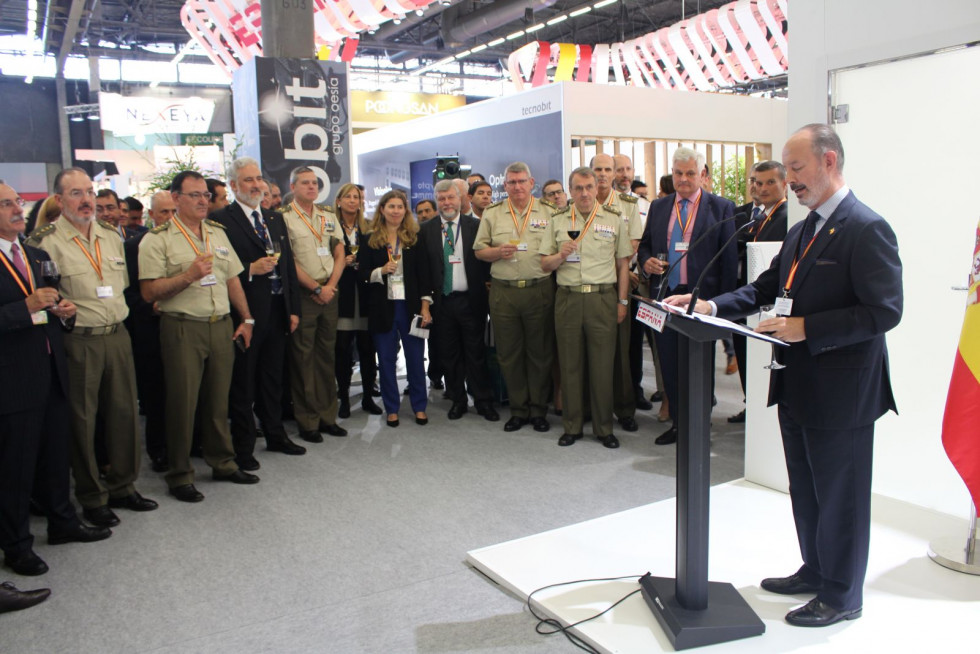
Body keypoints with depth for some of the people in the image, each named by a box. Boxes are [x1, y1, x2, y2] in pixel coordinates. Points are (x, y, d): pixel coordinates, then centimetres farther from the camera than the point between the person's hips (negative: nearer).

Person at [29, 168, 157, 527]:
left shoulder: (111, 236, 10)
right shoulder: (45, 241, -9)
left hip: (117, 335, 6)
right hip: (78, 340, -5)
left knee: (125, 411, 11)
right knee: (82, 420, 5)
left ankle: (122, 487, 28)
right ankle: (91, 498, 20)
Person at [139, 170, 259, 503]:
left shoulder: (217, 232, 14)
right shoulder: (157, 239, -4)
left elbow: (232, 279, 17)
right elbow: (149, 291, -10)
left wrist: (246, 319, 13)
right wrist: (188, 276, -20)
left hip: (222, 326, 5)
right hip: (182, 329, -5)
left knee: (219, 399, 13)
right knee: (183, 403, 1)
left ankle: (223, 463, 26)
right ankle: (180, 476, 14)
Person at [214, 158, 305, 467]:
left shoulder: (275, 219, 14)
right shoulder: (221, 220, -7)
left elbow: (289, 265, 15)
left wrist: (293, 308, 11)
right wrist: (251, 270, -22)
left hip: (278, 311, 6)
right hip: (246, 312, -6)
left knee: (273, 379, 17)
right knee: (243, 383, 4)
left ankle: (275, 435, 31)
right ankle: (243, 447, 15)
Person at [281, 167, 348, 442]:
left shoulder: (329, 217, 14)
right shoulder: (285, 218, -4)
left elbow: (339, 254, 12)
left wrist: (331, 286, -3)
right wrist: (316, 289, -9)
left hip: (329, 293, 6)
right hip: (303, 294, -5)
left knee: (327, 355, 10)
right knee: (303, 357, -1)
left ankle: (327, 416, 18)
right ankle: (307, 422, 7)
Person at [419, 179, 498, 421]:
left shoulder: (475, 226, 1)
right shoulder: (426, 230, 5)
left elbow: (486, 258, 3)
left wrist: (485, 285, -5)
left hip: (470, 300, -1)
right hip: (442, 301, 2)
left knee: (476, 353, 5)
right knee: (448, 354, 9)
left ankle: (483, 401, 16)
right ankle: (457, 400, 22)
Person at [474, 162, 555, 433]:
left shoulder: (547, 213, 7)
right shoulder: (492, 214, 10)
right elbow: (479, 250, 9)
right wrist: (498, 252, -8)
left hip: (539, 290, -1)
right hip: (503, 292, 1)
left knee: (540, 352, 4)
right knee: (508, 354, 6)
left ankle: (538, 409, 17)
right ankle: (518, 409, 19)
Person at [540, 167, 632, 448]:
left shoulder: (614, 220, 7)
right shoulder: (557, 222, 10)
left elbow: (623, 264, 8)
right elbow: (545, 265, 9)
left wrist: (622, 301, 3)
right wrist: (561, 255, -12)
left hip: (603, 298, -1)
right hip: (567, 298, 1)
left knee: (603, 365, 1)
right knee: (570, 364, 6)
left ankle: (604, 427, 14)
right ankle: (572, 426, 17)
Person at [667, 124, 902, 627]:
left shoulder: (866, 228, -16)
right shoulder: (801, 232, 12)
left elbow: (884, 311, -22)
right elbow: (765, 289, 13)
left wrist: (805, 328, -25)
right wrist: (712, 306, -3)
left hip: (841, 391, -9)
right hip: (797, 387, 9)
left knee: (839, 496, 7)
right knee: (805, 490, 21)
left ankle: (842, 596, 25)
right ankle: (815, 571, 40)